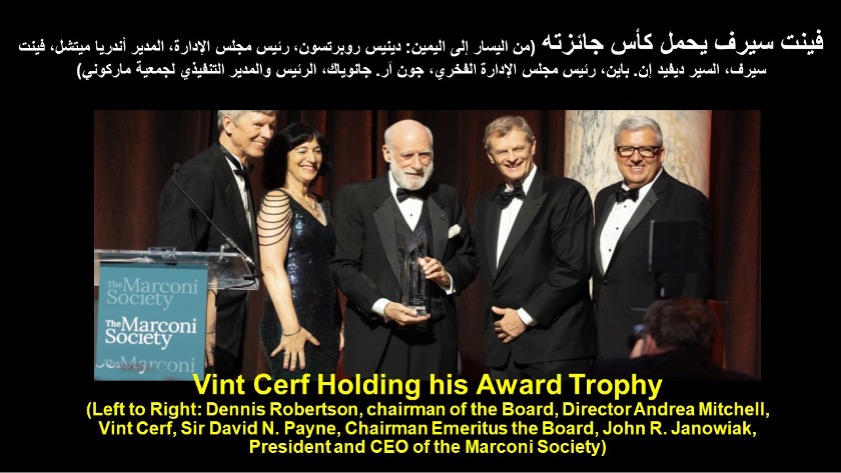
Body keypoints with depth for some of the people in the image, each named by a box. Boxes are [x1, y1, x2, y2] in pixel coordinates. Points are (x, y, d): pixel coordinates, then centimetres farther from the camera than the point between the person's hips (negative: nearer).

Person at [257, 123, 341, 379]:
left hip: (326, 321, 8)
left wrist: (339, 322, 13)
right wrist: (291, 328, -21)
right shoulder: (277, 200, -8)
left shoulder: (322, 205, 15)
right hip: (293, 320, -8)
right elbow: (272, 268, -15)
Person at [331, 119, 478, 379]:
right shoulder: (355, 197, 0)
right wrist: (382, 307, -18)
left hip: (437, 335, 3)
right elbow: (343, 265, -5)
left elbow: (468, 258, 13)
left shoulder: (448, 198, 11)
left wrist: (447, 276, -9)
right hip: (378, 338, -3)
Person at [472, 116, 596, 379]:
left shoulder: (567, 194, -6)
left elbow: (574, 267, -13)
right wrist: (495, 322, 8)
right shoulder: (485, 205, 16)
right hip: (501, 346, 6)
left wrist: (525, 316, -11)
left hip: (555, 345, -6)